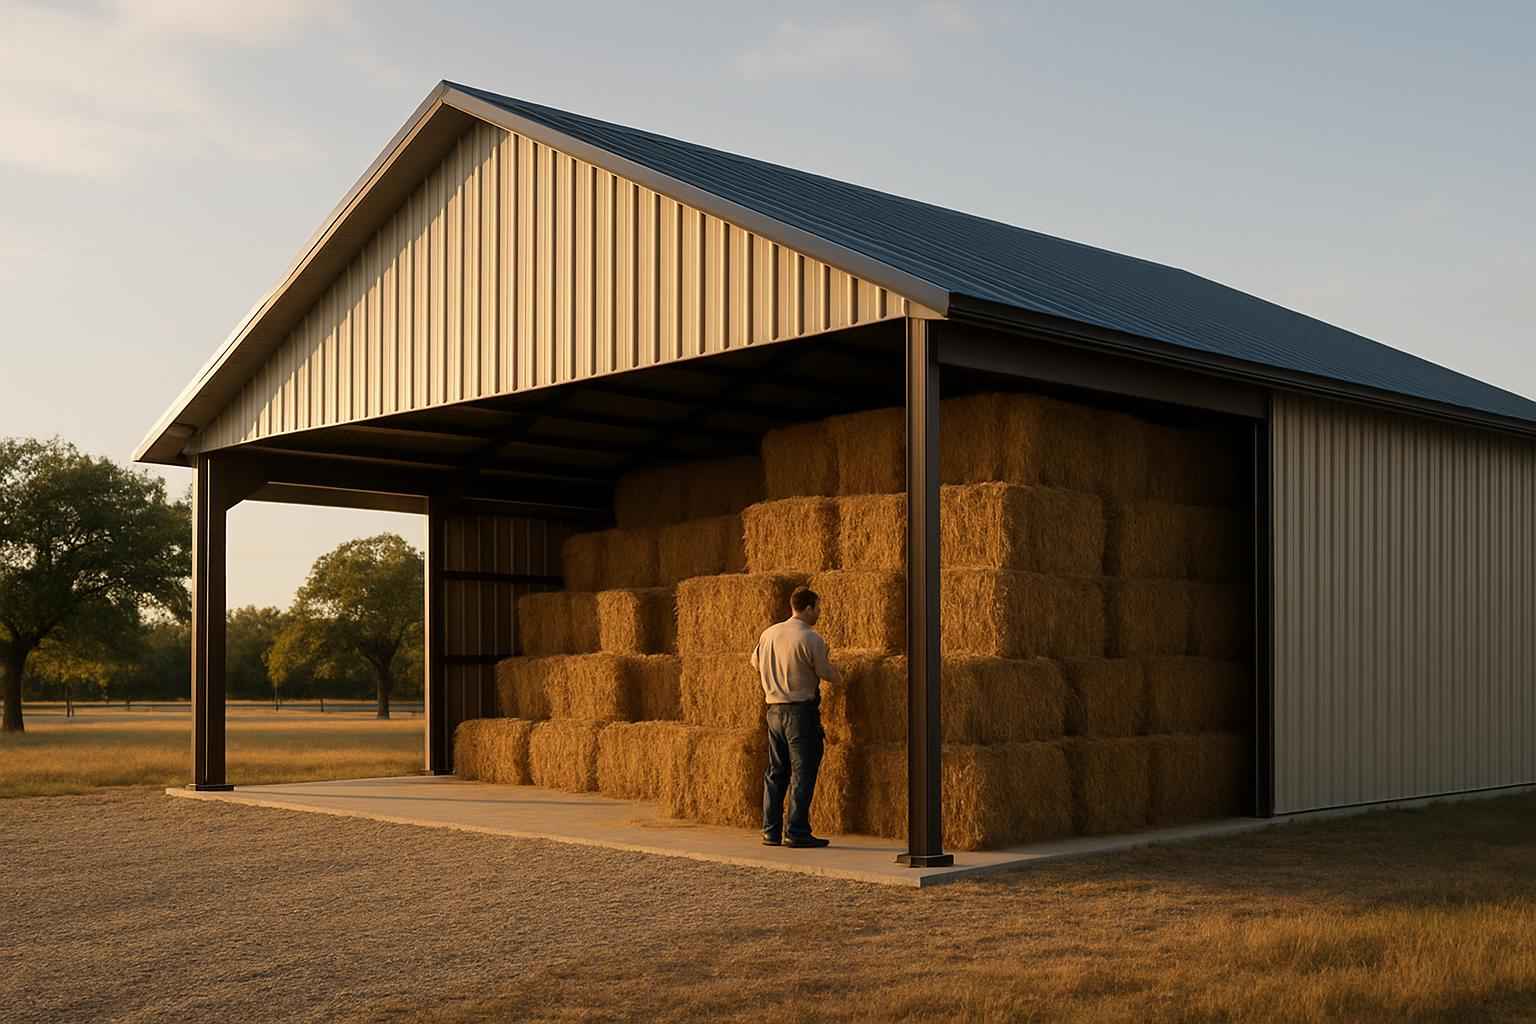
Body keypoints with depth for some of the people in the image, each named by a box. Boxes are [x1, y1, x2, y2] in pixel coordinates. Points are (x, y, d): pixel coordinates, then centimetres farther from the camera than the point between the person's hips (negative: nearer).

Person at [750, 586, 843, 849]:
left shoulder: (769, 634, 7)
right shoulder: (811, 639, -14)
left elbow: (756, 662, 22)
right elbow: (827, 673, -7)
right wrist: (838, 675, 16)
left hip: (774, 709, 7)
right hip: (801, 710, -7)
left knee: (776, 772, 13)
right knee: (802, 773, -2)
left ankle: (771, 831, 15)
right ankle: (796, 832, -4)